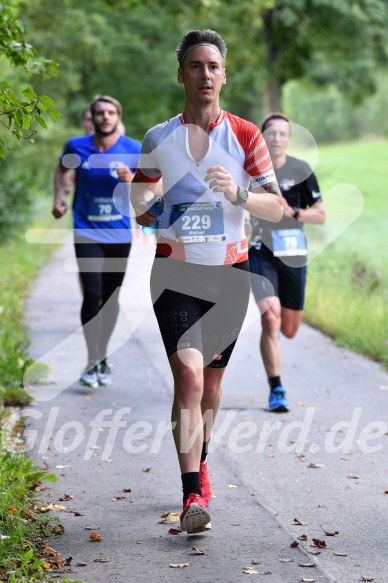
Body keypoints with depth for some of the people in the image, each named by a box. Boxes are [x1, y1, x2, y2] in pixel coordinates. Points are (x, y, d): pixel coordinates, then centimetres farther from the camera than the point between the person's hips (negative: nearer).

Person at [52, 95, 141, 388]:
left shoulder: (134, 150, -6)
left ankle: (104, 357, 28)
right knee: (92, 295, -14)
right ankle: (92, 362, -2)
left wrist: (131, 180, -21)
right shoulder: (77, 146, -3)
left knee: (110, 298, 11)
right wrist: (59, 197, 5)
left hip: (119, 234, 1)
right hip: (87, 233, -1)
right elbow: (62, 168, 18)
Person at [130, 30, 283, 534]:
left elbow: (277, 207, -2)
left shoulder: (246, 135, 1)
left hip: (230, 271, 1)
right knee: (188, 374, -17)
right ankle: (193, 496, -19)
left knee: (212, 379, 12)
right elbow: (140, 190, 17)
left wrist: (240, 194, -21)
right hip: (175, 271, -1)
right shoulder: (158, 138, 4)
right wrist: (142, 209, -6)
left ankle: (200, 465, 38)